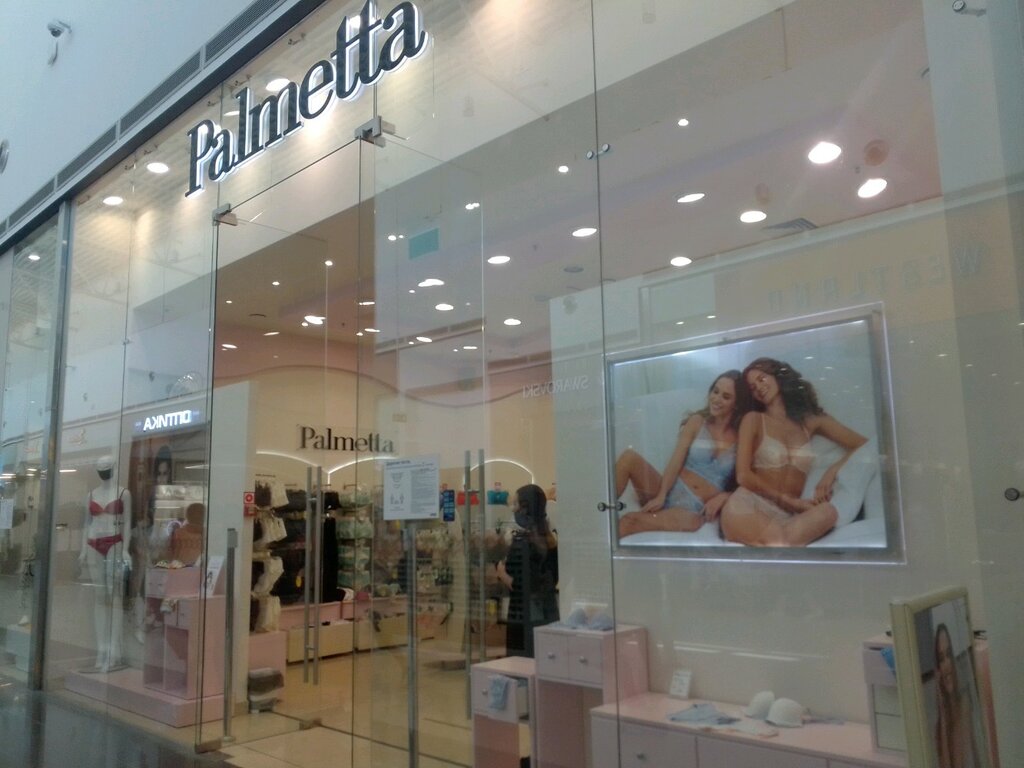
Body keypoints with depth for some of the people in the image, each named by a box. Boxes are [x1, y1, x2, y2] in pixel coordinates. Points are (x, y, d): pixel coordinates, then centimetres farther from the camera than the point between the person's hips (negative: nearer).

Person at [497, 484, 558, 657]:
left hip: (525, 617, -8)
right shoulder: (549, 539, 7)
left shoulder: (521, 540, -16)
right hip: (548, 614, 8)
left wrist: (502, 572, -4)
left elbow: (518, 585, -21)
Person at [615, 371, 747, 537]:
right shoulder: (696, 422, 6)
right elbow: (676, 461, -4)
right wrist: (660, 496, -16)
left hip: (696, 510, -3)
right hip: (670, 493, 3)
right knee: (629, 457, -26)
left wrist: (723, 497, -16)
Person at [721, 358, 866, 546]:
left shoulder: (811, 420, 17)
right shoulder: (753, 420, 9)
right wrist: (791, 500, -8)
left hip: (787, 515, 4)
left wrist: (832, 471, -3)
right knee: (779, 541, -40)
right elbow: (743, 476, 0)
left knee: (827, 511, -34)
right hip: (749, 506, -4)